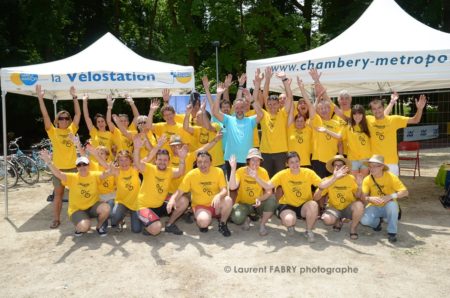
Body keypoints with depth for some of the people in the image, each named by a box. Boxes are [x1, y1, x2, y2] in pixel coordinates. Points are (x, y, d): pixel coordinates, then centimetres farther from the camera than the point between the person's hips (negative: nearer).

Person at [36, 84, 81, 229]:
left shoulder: (72, 130, 5)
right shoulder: (53, 131, -1)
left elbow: (78, 114, 2)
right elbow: (45, 116, -10)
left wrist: (74, 97, -2)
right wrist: (40, 98, -18)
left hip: (72, 167, 2)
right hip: (58, 168, -2)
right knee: (58, 194, 7)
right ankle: (56, 219, 16)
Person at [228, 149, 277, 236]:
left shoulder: (263, 172, -10)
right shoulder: (241, 171, -14)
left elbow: (269, 191, -14)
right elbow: (232, 187, -30)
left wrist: (260, 199, -34)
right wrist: (233, 169, -36)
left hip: (258, 204, 2)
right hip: (243, 204, -2)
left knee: (272, 199, -28)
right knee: (236, 217, -32)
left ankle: (262, 224, -5)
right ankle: (246, 219, 7)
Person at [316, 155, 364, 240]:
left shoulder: (351, 178, -5)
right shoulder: (328, 180, -6)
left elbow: (358, 196, -6)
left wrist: (359, 186, -26)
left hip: (349, 208, 0)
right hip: (334, 208, 0)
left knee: (359, 205, -33)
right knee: (326, 219, -31)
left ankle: (353, 228, -5)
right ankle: (338, 222, 8)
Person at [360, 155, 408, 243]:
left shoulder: (391, 177, -14)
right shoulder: (367, 179, -9)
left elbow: (405, 192, -19)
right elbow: (363, 197, -16)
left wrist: (390, 196, -35)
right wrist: (370, 198, -39)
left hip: (388, 207, -1)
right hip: (374, 207, 2)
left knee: (392, 204, -37)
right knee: (364, 220, -28)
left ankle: (392, 232, -17)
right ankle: (378, 221, 11)